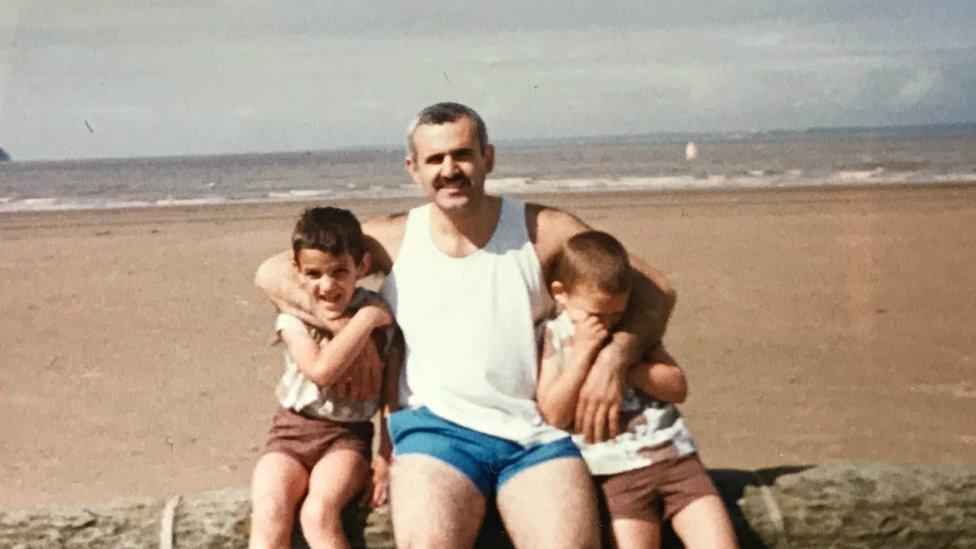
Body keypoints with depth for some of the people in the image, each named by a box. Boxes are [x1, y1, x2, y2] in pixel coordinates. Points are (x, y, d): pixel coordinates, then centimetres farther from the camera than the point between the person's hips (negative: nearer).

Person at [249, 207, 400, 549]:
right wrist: (366, 318, -20)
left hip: (349, 434, -1)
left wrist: (386, 457, -7)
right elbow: (320, 370, -23)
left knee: (319, 514, -28)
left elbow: (392, 395, 0)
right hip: (292, 431, 1)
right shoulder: (294, 315, -5)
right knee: (268, 519, -23)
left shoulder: (382, 316, -3)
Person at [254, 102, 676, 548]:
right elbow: (273, 273, 9)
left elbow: (655, 291, 6)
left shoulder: (542, 231, 5)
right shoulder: (395, 239, 8)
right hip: (435, 425, 0)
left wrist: (612, 360, -11)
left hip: (538, 431, 0)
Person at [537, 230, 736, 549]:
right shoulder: (555, 336, 4)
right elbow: (554, 416, -6)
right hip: (618, 472, -3)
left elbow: (677, 388, 5)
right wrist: (583, 353, -11)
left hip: (674, 455, 3)